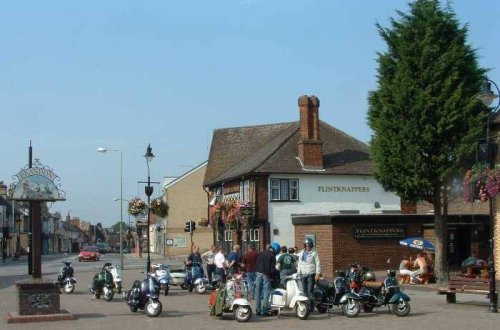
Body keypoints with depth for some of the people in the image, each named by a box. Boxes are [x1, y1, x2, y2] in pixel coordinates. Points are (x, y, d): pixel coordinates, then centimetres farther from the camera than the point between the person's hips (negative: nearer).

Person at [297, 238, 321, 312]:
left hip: (311, 274, -5)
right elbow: (299, 264, 21)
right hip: (303, 274, 5)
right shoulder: (301, 254, 17)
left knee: (310, 291, -10)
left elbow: (317, 264, -3)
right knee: (305, 291, 5)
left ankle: (311, 307, -9)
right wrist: (298, 273, 14)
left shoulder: (314, 253, 1)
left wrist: (318, 274, -11)